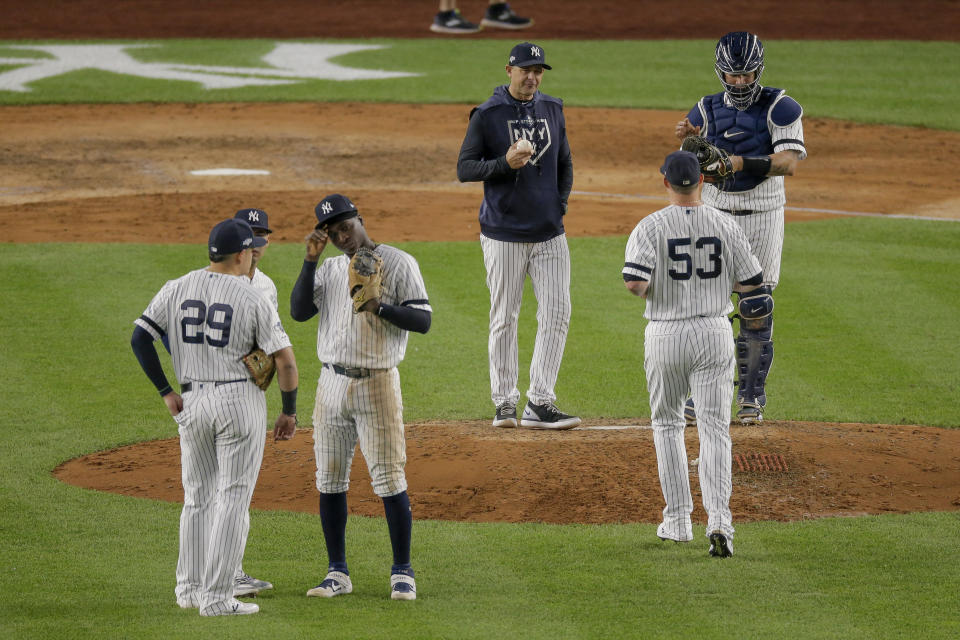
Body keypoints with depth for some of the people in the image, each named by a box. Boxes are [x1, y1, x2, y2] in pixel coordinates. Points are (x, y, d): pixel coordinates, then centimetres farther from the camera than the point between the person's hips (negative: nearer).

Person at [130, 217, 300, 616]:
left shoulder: (176, 290, 2)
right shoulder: (254, 301, -8)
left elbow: (140, 338, 1)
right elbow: (285, 360, -11)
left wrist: (165, 391, 7)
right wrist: (289, 412, 2)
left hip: (191, 403, 4)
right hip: (240, 401, -4)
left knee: (198, 498, 18)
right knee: (233, 500, 0)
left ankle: (190, 589, 21)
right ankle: (217, 597, -4)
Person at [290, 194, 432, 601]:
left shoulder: (398, 263, -3)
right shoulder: (330, 269, 13)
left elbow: (423, 321, -9)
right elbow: (299, 311, -1)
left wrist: (379, 307, -22)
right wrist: (310, 260, -6)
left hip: (378, 384, -5)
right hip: (332, 383, 5)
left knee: (388, 480, -6)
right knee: (330, 480, 6)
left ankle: (402, 572, 3)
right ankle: (338, 574, 14)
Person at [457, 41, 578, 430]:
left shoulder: (552, 110, 11)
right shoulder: (487, 115, -4)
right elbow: (464, 169, -6)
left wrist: (561, 204, 6)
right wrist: (505, 163, -21)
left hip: (549, 233, 4)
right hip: (504, 234, -4)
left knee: (557, 314, -5)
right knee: (504, 319, 1)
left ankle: (539, 404, -3)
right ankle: (504, 403, 11)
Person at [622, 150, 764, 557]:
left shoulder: (651, 227, -9)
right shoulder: (724, 225, -1)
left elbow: (634, 284, -20)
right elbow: (752, 283, 1)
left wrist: (647, 287, 3)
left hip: (666, 336, -1)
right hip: (714, 333, 1)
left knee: (667, 424, 17)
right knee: (715, 430, 0)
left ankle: (677, 520, 16)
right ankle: (718, 521, -16)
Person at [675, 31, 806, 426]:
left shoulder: (778, 108, -4)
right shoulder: (708, 110, 7)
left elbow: (789, 162, -15)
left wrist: (743, 162, -25)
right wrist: (687, 140, -17)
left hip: (762, 213, -2)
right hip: (716, 212, 2)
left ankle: (751, 397, 9)